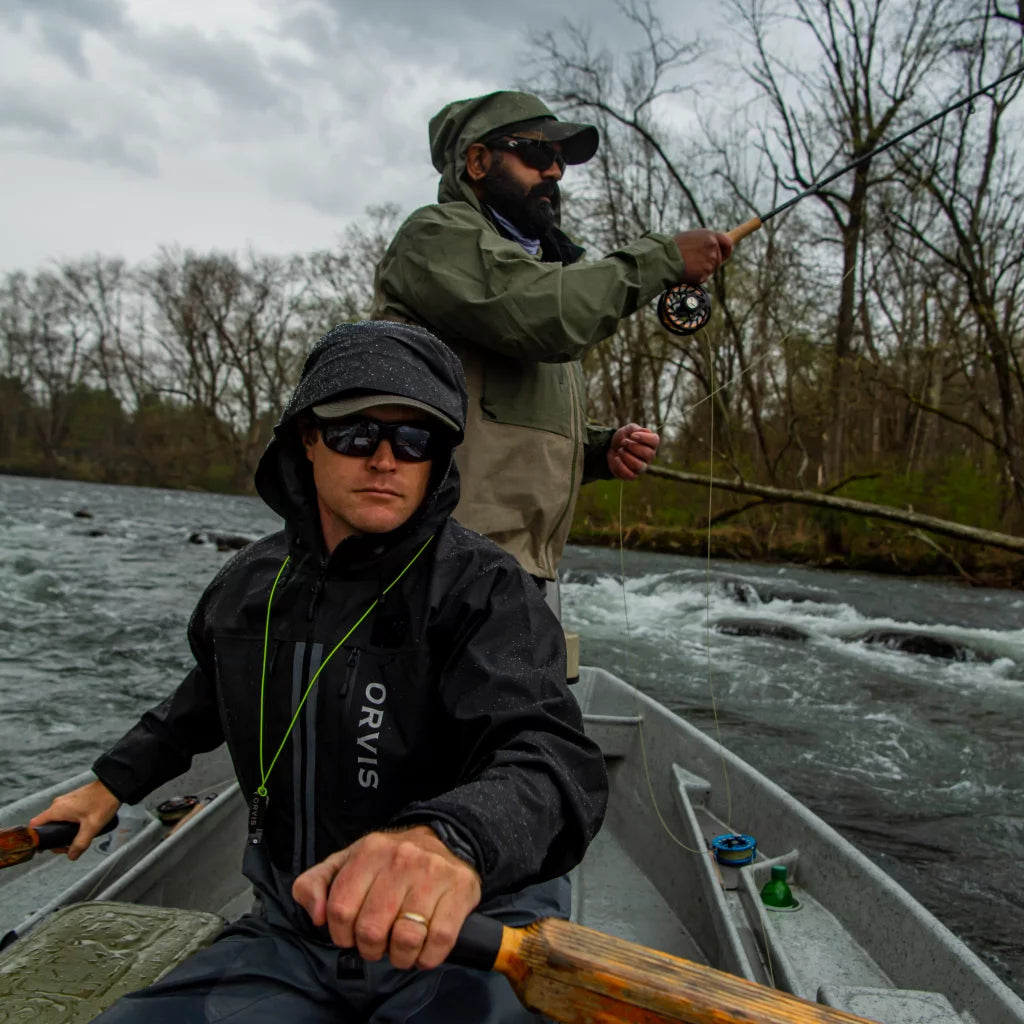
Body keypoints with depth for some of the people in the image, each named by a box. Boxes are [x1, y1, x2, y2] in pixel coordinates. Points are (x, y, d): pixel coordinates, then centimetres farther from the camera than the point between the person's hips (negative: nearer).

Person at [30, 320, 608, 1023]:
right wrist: (113, 784, 33)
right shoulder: (251, 584, 5)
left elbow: (553, 759, -32)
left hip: (467, 939, -5)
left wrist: (451, 840, -52)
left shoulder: (487, 590, -15)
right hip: (294, 936, 6)